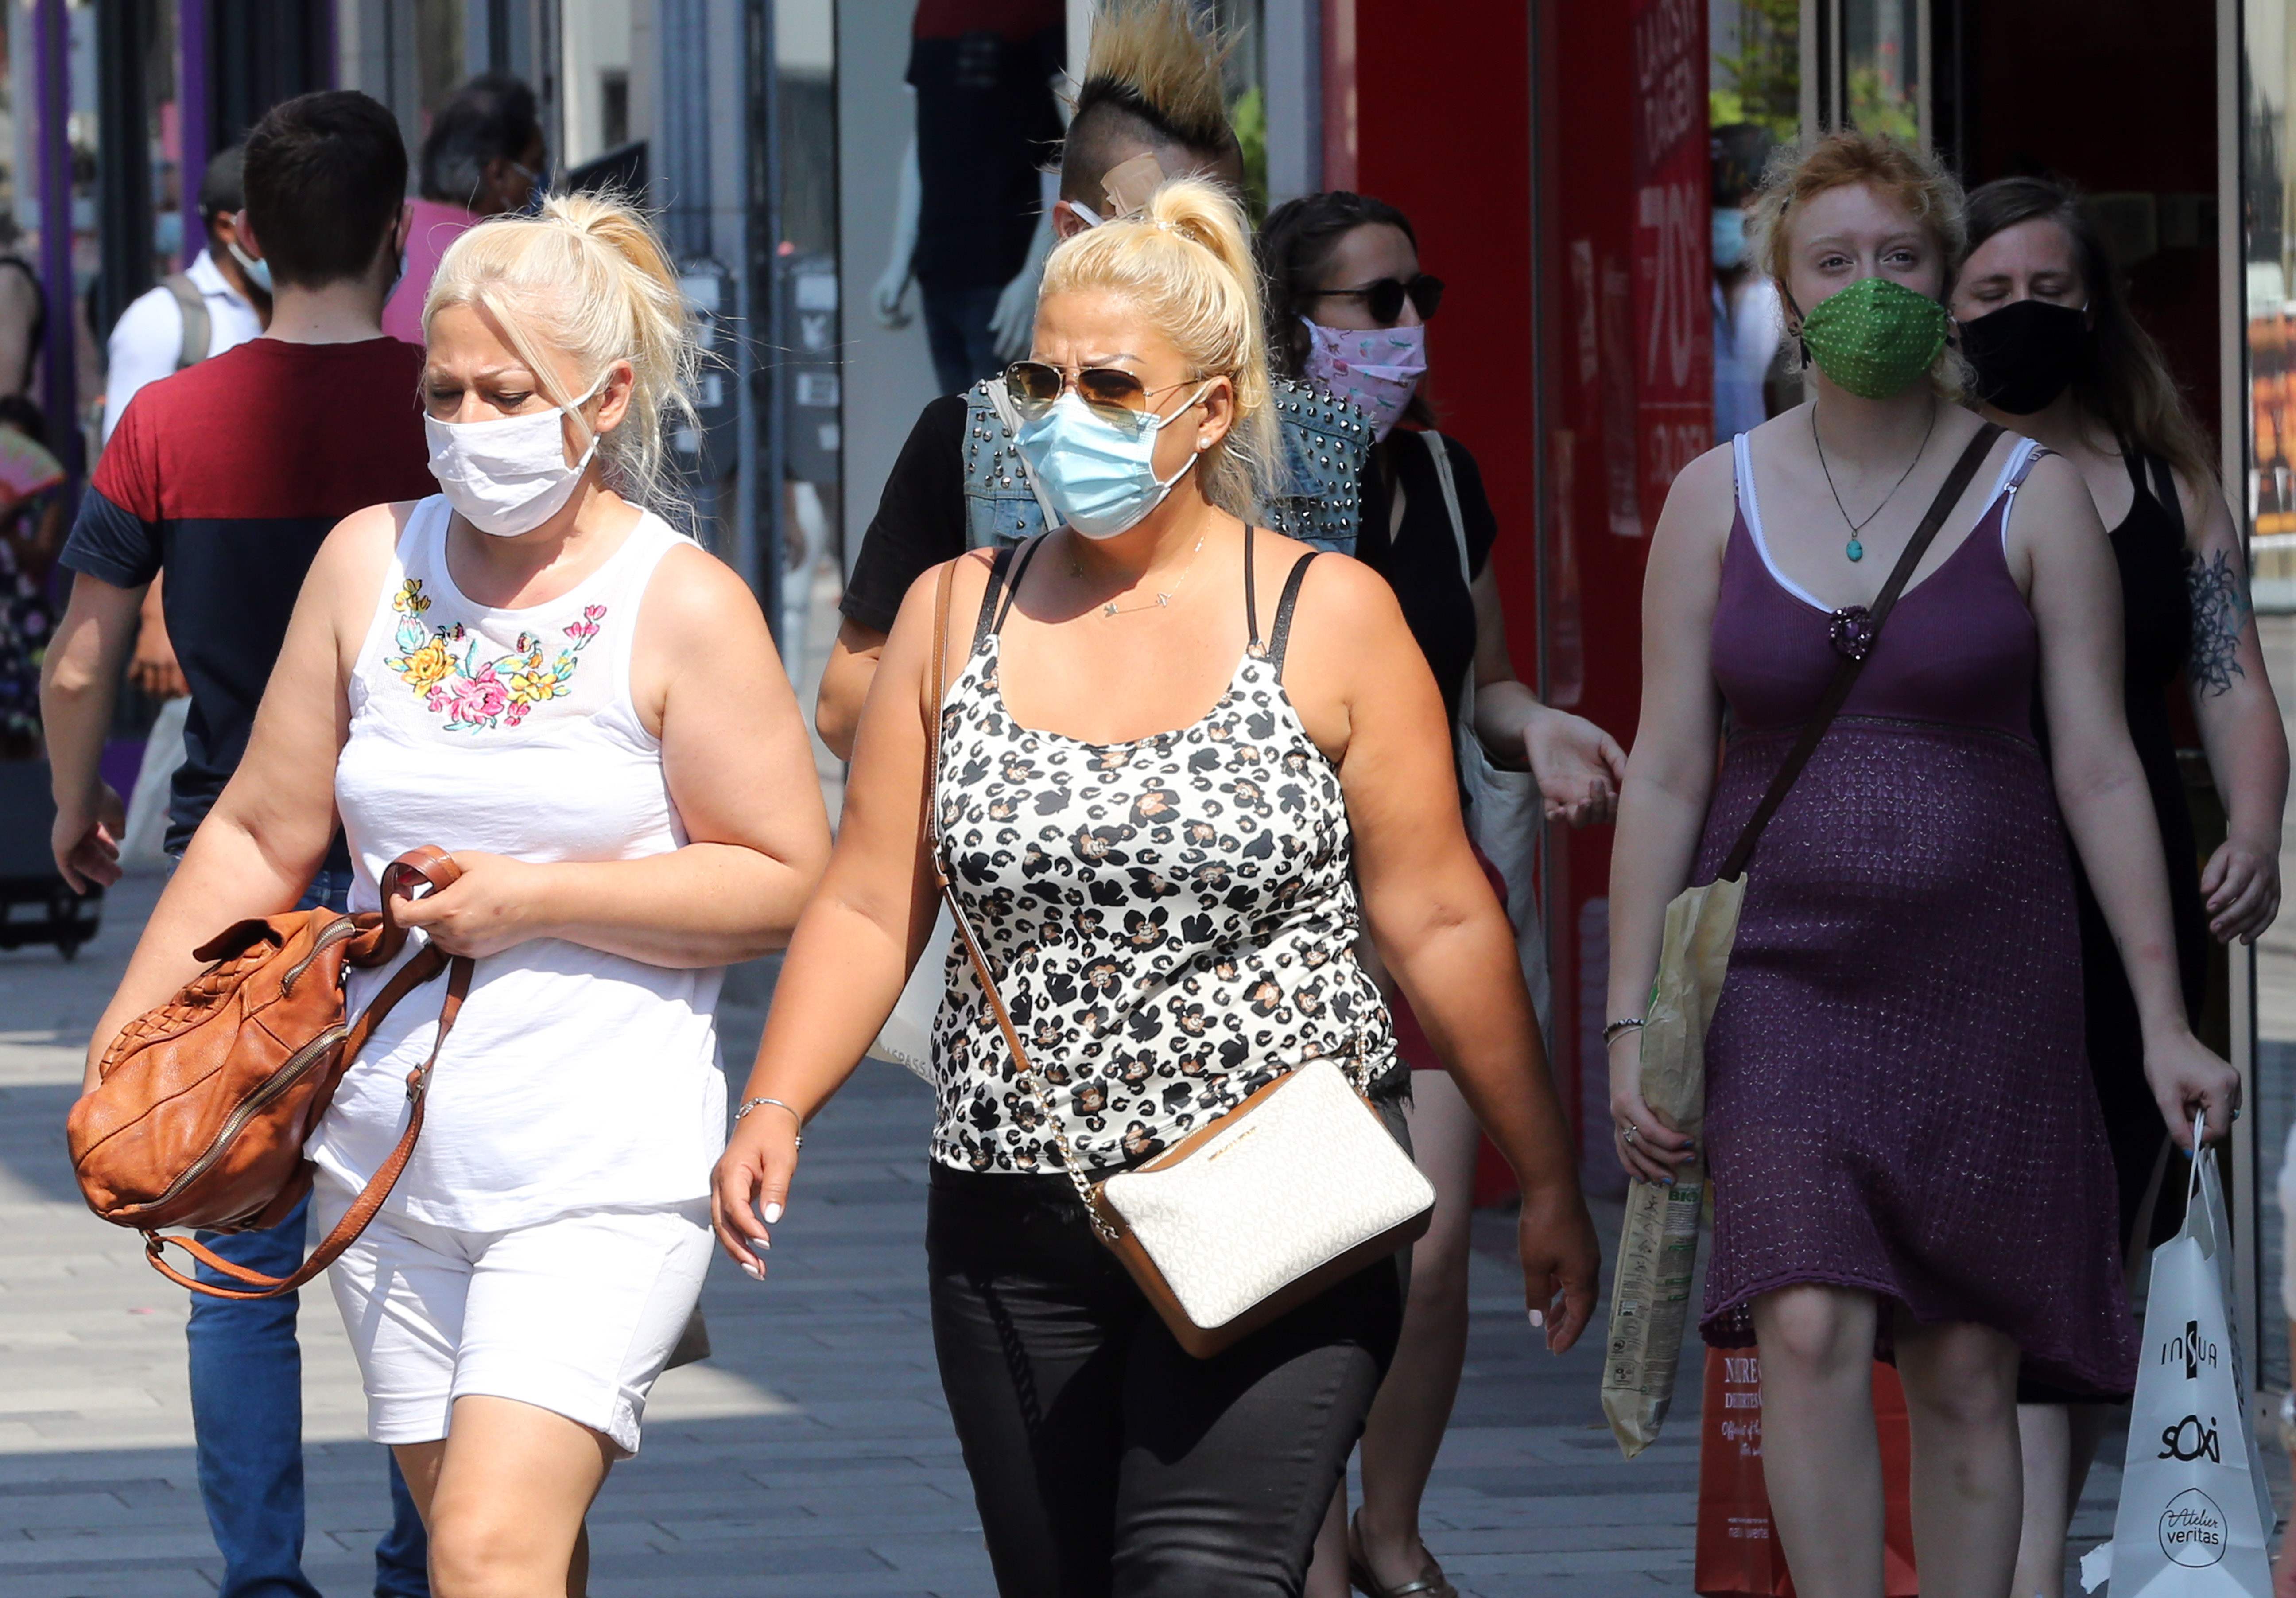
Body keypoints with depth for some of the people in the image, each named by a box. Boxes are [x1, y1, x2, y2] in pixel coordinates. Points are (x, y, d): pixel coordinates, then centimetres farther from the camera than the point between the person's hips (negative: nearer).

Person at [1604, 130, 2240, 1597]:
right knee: (1809, 1328, -18)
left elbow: (2101, 772, 0)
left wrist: (2163, 1016, -5)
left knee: (1969, 1372, 2)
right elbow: (1665, 777, 5)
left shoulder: (2034, 496, 2)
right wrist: (1630, 1021, -1)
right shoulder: (1720, 499, 5)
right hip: (1779, 977, 0)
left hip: (1982, 979, 0)